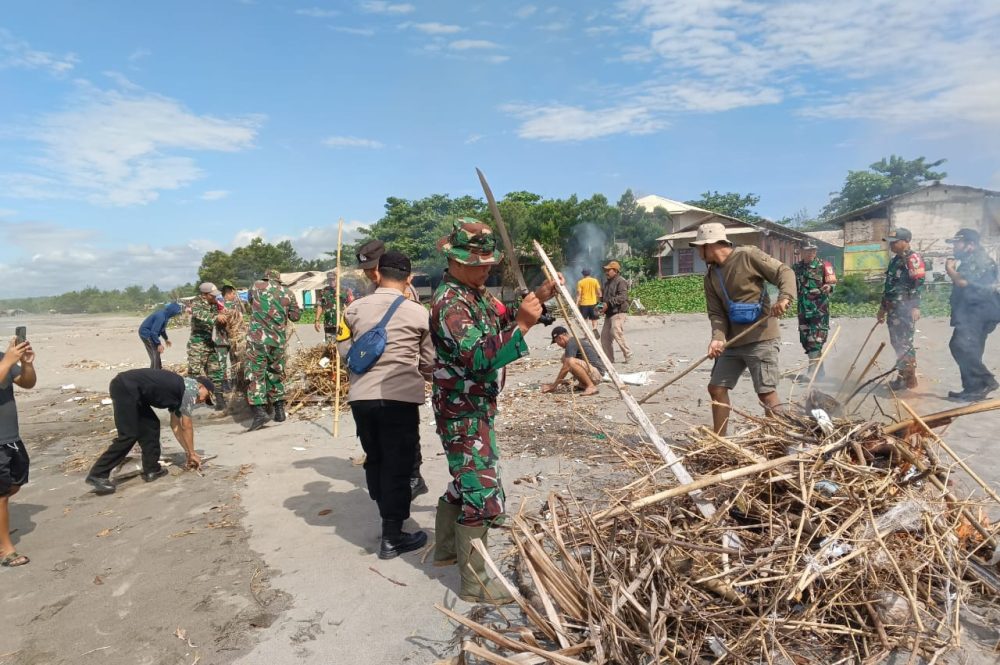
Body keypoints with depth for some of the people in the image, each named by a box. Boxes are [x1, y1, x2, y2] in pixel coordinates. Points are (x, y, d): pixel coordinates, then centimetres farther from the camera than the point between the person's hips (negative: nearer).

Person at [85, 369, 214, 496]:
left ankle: (151, 470, 17)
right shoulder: (191, 387, -3)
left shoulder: (178, 390, 21)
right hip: (125, 388, -10)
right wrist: (192, 453, 8)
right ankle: (97, 475, -2)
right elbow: (187, 426, -1)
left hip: (130, 389, 10)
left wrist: (188, 452, 28)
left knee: (151, 425, 13)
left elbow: (175, 425, 26)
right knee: (129, 435, -9)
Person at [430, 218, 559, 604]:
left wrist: (537, 300, 2)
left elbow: (501, 322, 16)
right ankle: (474, 582, 9)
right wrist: (522, 325, -36)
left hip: (476, 406, 10)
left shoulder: (476, 292, 9)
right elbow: (479, 359, -31)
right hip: (464, 412, -10)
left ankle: (446, 548, 41)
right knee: (482, 495, -4)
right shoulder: (450, 303, -22)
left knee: (466, 482, 23)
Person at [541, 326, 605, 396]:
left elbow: (566, 367, -18)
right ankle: (584, 384, 10)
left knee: (571, 362, -30)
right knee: (565, 357, 13)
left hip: (597, 373, -10)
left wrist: (554, 385, -11)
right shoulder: (575, 341, 16)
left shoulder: (571, 344, -14)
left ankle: (591, 386, -18)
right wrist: (556, 382, 27)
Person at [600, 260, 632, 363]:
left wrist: (608, 303, -24)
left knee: (617, 334, -17)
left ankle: (628, 355, -5)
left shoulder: (621, 281, -9)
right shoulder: (607, 282, 21)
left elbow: (622, 297, -21)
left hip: (618, 313, -10)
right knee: (605, 335, 7)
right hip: (609, 313, 10)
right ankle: (608, 358, 14)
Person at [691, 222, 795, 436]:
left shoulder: (748, 256, -7)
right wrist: (718, 337, -15)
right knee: (716, 388, 7)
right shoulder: (710, 277, 10)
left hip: (761, 339, -7)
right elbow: (716, 313, 4)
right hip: (733, 341, 7)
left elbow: (785, 272, -8)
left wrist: (785, 297, -27)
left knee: (766, 393, -6)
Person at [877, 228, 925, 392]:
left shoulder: (913, 259, -9)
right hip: (893, 309, 9)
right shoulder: (894, 260, 19)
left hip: (905, 309, -9)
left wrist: (915, 307, -25)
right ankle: (902, 375, 20)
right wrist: (883, 307, 25)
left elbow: (919, 283, -18)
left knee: (905, 343, -6)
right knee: (896, 343, 12)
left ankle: (909, 379, 0)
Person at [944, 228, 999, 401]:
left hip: (978, 313, -11)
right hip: (971, 314, 11)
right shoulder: (969, 261, 21)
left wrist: (950, 269, -8)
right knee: (969, 351, 10)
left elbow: (963, 282, -23)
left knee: (960, 345, -22)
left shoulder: (981, 260, -11)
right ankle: (974, 389, 14)